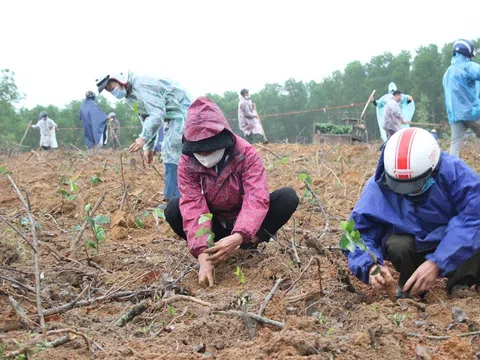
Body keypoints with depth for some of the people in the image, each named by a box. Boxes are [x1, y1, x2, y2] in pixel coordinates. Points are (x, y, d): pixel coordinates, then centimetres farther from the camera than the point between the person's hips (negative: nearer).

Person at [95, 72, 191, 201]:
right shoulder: (130, 95, 9)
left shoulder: (141, 85, -24)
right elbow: (147, 120, 16)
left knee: (172, 153, -16)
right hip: (171, 117, 11)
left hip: (180, 111, -11)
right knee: (168, 153, 15)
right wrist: (149, 147, 11)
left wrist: (144, 138, -36)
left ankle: (173, 199, -16)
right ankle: (172, 198, 22)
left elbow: (157, 114, -31)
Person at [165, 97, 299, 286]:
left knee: (288, 197, -27)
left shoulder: (246, 154, -23)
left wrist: (237, 237, -51)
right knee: (174, 209, -28)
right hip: (215, 223, 1)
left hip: (243, 223, -1)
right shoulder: (187, 163, -19)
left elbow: (256, 198, -34)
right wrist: (203, 255, -41)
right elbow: (193, 207, -27)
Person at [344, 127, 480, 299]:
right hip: (413, 244, 1)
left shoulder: (454, 171, -29)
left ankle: (460, 283, -8)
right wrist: (370, 266, -46)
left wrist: (436, 263, -47)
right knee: (397, 245, -33)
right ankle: (409, 288, -3)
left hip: (453, 245, -1)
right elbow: (360, 233, -23)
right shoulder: (378, 188, -24)